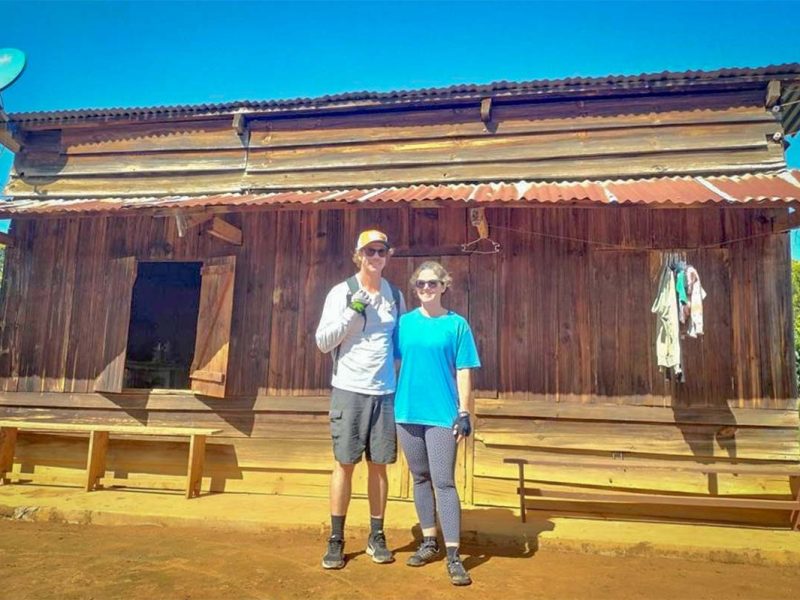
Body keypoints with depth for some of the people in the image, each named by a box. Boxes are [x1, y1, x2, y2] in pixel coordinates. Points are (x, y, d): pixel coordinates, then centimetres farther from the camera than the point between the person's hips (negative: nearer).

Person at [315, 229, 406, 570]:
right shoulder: (341, 293, -3)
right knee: (344, 463, 4)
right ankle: (336, 540, 17)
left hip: (385, 392, 3)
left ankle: (376, 536, 24)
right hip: (349, 390, -3)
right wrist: (352, 310, -16)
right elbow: (323, 342, -8)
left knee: (378, 465, 10)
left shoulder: (395, 295, 9)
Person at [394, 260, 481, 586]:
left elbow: (463, 372, -3)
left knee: (444, 482, -3)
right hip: (407, 412, 3)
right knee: (420, 479, 14)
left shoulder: (457, 324, -2)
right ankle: (429, 543, 30)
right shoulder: (404, 323, 5)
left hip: (442, 414, -3)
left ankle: (453, 556, 5)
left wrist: (464, 413, -7)